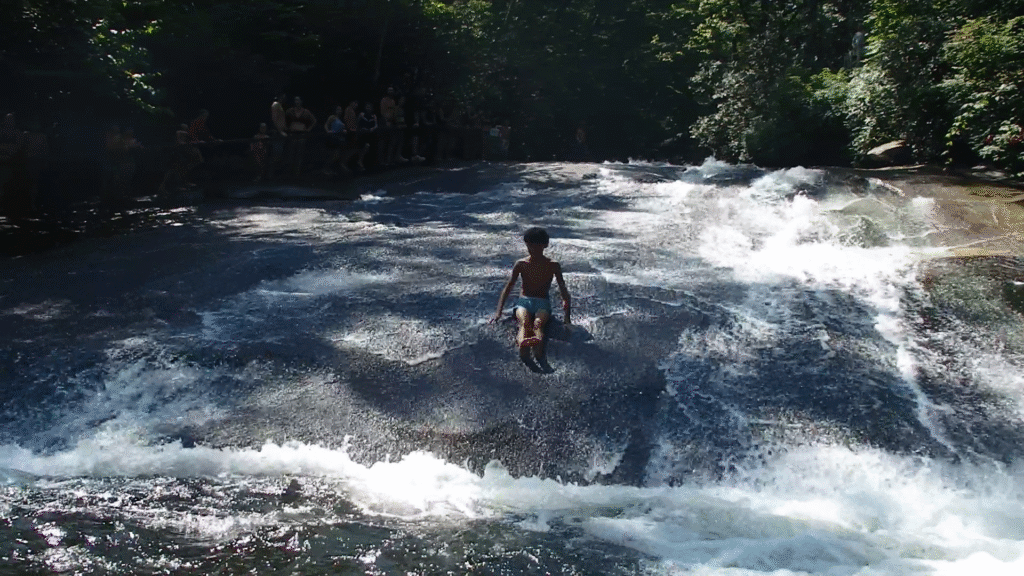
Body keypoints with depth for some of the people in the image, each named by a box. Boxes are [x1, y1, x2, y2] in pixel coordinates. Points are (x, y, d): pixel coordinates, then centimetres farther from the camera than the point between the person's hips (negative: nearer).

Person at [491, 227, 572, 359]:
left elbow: (563, 289, 4)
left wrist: (567, 317, -8)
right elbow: (508, 287, 5)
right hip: (524, 301, 1)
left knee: (538, 323, -37)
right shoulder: (521, 264, 10)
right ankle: (523, 345, -71)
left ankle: (539, 349, -72)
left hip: (543, 303, 0)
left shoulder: (553, 266, 8)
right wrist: (499, 311, -8)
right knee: (524, 322, -36)